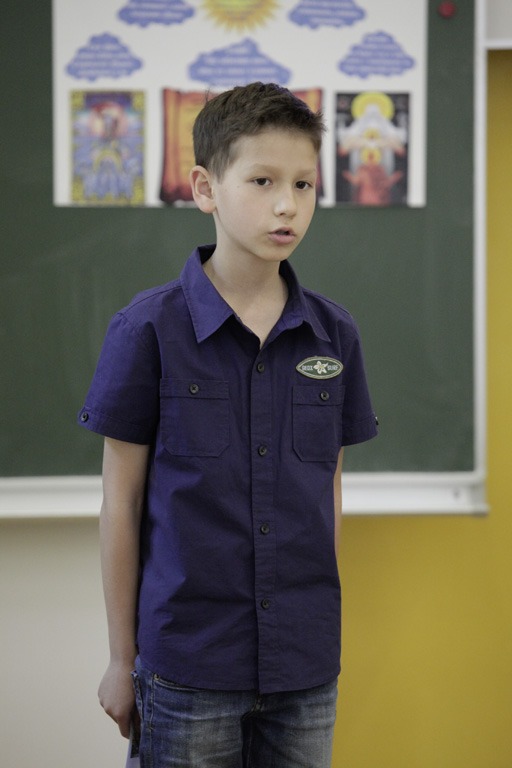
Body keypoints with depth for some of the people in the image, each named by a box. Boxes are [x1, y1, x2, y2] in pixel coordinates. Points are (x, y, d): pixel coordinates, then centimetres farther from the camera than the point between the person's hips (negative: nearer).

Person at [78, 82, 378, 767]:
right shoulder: (149, 329, -8)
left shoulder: (334, 335, 2)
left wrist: (320, 625, 12)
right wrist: (122, 657, -1)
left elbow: (329, 491, 10)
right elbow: (122, 504, -3)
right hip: (188, 661, -3)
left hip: (306, 668, 3)